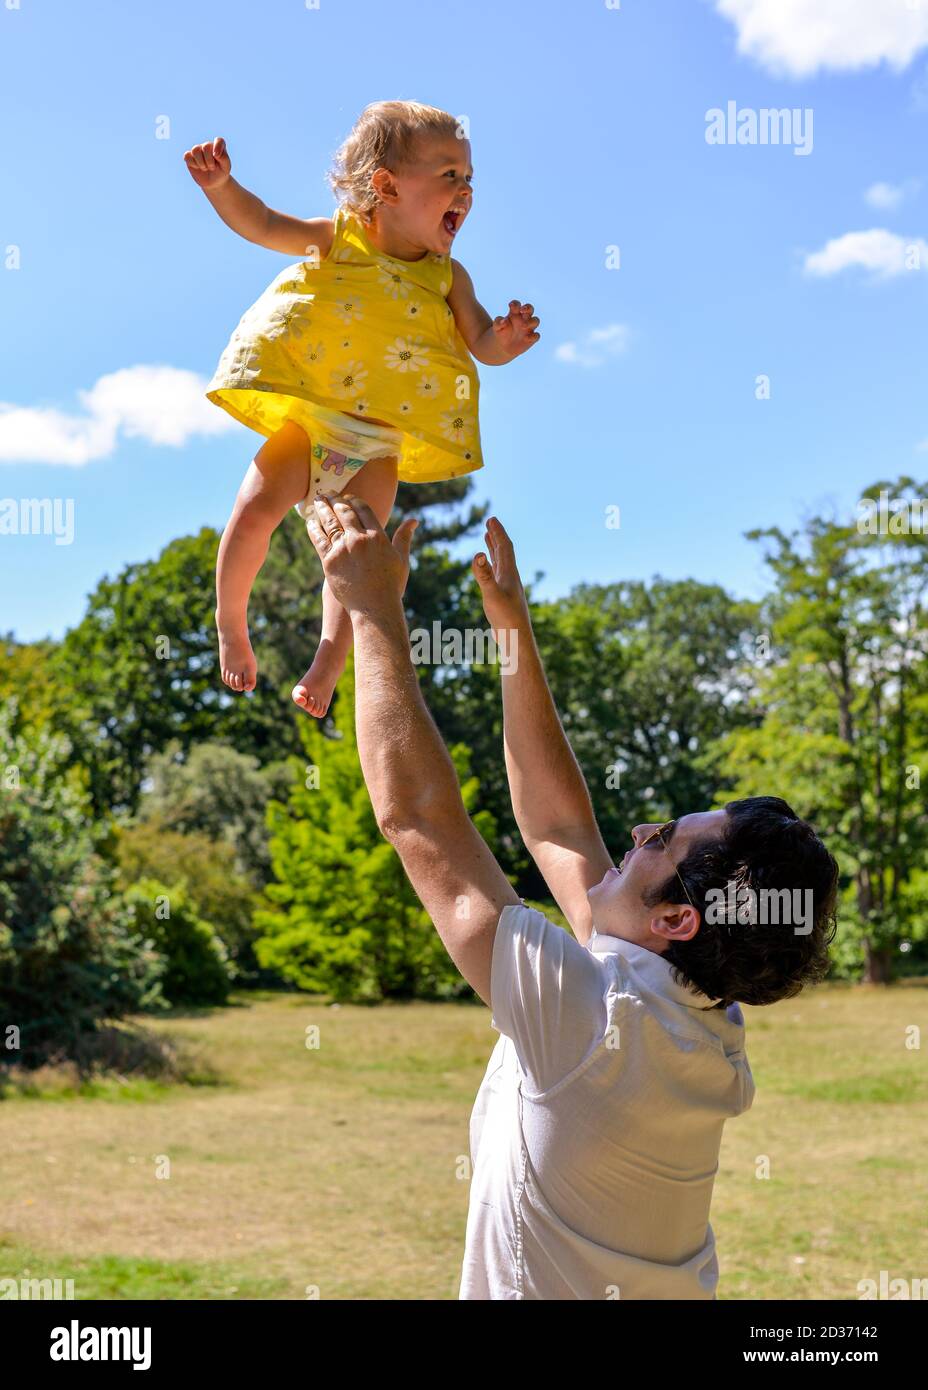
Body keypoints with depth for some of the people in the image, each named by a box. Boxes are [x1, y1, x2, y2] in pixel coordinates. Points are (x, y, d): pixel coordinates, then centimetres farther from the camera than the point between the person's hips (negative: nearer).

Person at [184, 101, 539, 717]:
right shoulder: (338, 238, -2)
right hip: (305, 412, -1)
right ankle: (231, 626, 7)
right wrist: (221, 186, -23)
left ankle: (327, 667, 7)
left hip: (381, 440, 1)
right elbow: (263, 225, -5)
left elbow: (483, 343, 0)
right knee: (256, 509, -16)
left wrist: (506, 338, -23)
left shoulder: (449, 277, 1)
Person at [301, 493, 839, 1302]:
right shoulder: (711, 1022, -7)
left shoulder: (591, 1018, -30)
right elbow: (558, 825, 2)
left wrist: (375, 608, -19)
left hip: (546, 1284, -7)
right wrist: (515, 629, 3)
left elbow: (416, 814, -27)